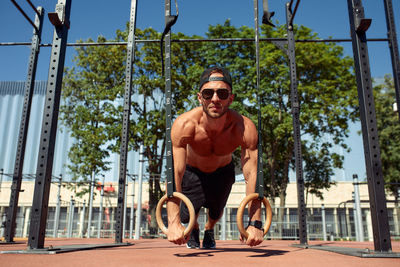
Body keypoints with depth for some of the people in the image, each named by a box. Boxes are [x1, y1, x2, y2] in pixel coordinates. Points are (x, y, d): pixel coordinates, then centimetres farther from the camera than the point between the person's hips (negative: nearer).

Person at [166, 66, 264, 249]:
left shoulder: (245, 128, -38)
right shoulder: (184, 125, -41)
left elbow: (252, 175, -39)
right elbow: (174, 173, -44)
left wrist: (255, 224, -45)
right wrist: (173, 223, -52)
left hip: (223, 171, 1)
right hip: (192, 171, -1)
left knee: (216, 213, 12)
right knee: (187, 215, 1)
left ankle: (209, 230, 52)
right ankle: (194, 230, 41)